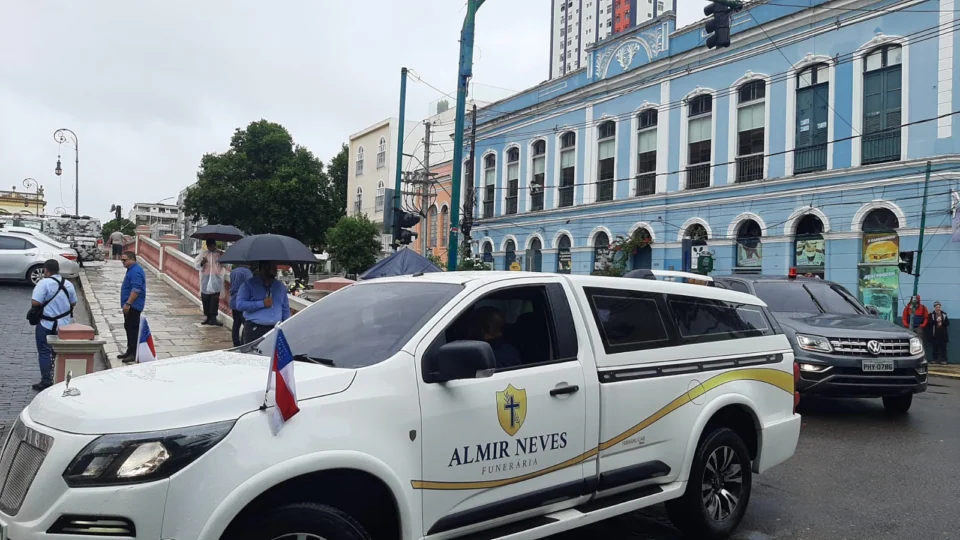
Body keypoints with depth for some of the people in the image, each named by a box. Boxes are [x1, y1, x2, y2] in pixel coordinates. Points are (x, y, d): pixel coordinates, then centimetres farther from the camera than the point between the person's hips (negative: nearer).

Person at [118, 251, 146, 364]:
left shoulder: (136, 272, -19)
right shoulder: (132, 270, 15)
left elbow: (136, 290, -27)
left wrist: (128, 303, -28)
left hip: (133, 306, -11)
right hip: (130, 305, 11)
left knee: (132, 329, -7)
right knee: (129, 328, 15)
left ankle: (133, 354, -4)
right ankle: (130, 351, 23)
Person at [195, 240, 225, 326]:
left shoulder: (220, 253, 3)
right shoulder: (203, 253, 8)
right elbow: (196, 265, 7)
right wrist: (201, 263, -14)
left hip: (216, 280, -2)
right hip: (205, 280, 2)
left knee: (215, 299, -5)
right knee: (205, 299, 5)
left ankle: (213, 318, -2)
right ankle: (207, 317, 16)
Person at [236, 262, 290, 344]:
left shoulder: (280, 286, 14)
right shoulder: (249, 284, 0)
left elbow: (285, 309, 18)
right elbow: (240, 304, -10)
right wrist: (262, 303, -14)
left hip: (275, 330, 4)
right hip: (254, 330, -3)